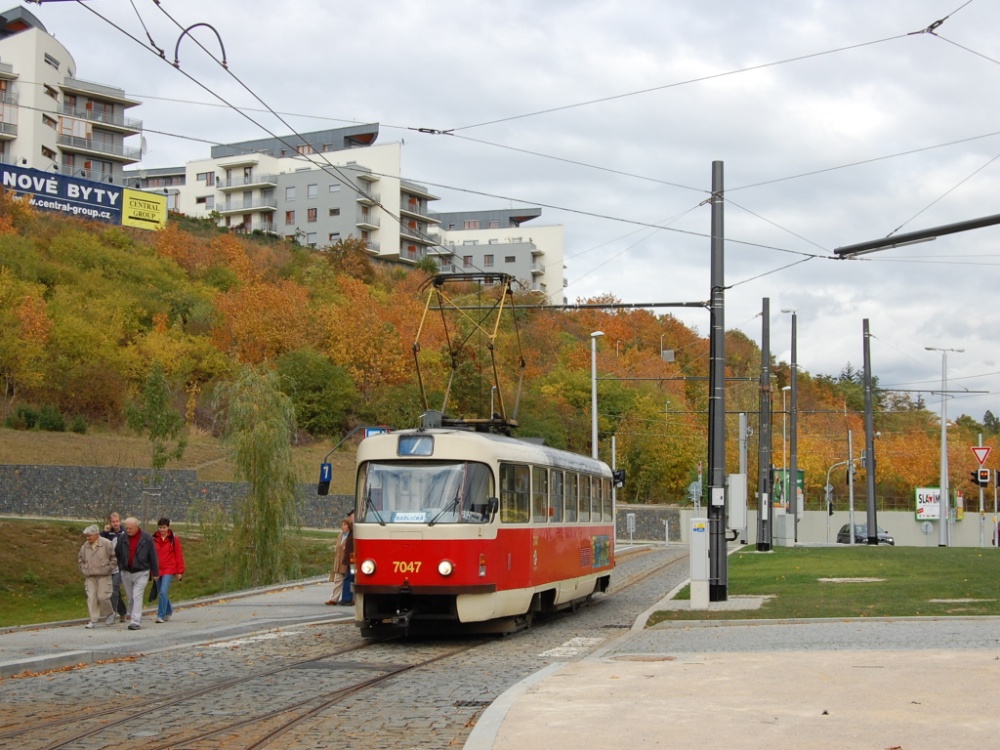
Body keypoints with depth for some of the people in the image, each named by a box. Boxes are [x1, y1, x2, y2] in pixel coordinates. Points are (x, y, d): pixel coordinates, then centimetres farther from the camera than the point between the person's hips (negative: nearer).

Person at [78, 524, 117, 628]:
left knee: (102, 597, -7)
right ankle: (93, 620, 3)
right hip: (90, 577, 4)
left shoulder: (106, 544, -7)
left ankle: (109, 614, 19)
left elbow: (113, 557, -2)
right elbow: (80, 558, 22)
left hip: (103, 576, -4)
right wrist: (83, 569, 10)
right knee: (91, 597, -1)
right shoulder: (85, 546, 7)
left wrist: (108, 568, -6)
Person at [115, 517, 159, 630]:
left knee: (137, 597, -12)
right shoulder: (123, 538, 0)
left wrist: (155, 573, 1)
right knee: (130, 598, 11)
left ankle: (136, 621, -16)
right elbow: (117, 554, 8)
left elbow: (153, 556, -1)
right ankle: (132, 616, 25)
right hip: (126, 572, 4)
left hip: (141, 573, -3)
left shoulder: (146, 538, -6)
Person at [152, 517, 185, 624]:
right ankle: (168, 611, 36)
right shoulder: (154, 539, 3)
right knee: (160, 594, 13)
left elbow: (179, 555, -1)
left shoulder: (173, 539, -3)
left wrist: (180, 571, -4)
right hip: (157, 570, 4)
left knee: (163, 592, -15)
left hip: (169, 569, -4)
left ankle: (161, 616, -10)